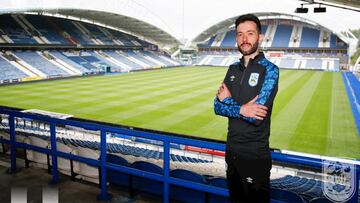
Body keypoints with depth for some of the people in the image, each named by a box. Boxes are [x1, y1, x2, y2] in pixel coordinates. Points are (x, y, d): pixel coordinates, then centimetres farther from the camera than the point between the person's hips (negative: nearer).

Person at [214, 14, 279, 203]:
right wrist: (241, 109, -17)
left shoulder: (269, 69, -14)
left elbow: (256, 116, -23)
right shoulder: (233, 69, 5)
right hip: (232, 150, 6)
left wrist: (227, 100, -11)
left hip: (255, 155, -6)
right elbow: (217, 107, 0)